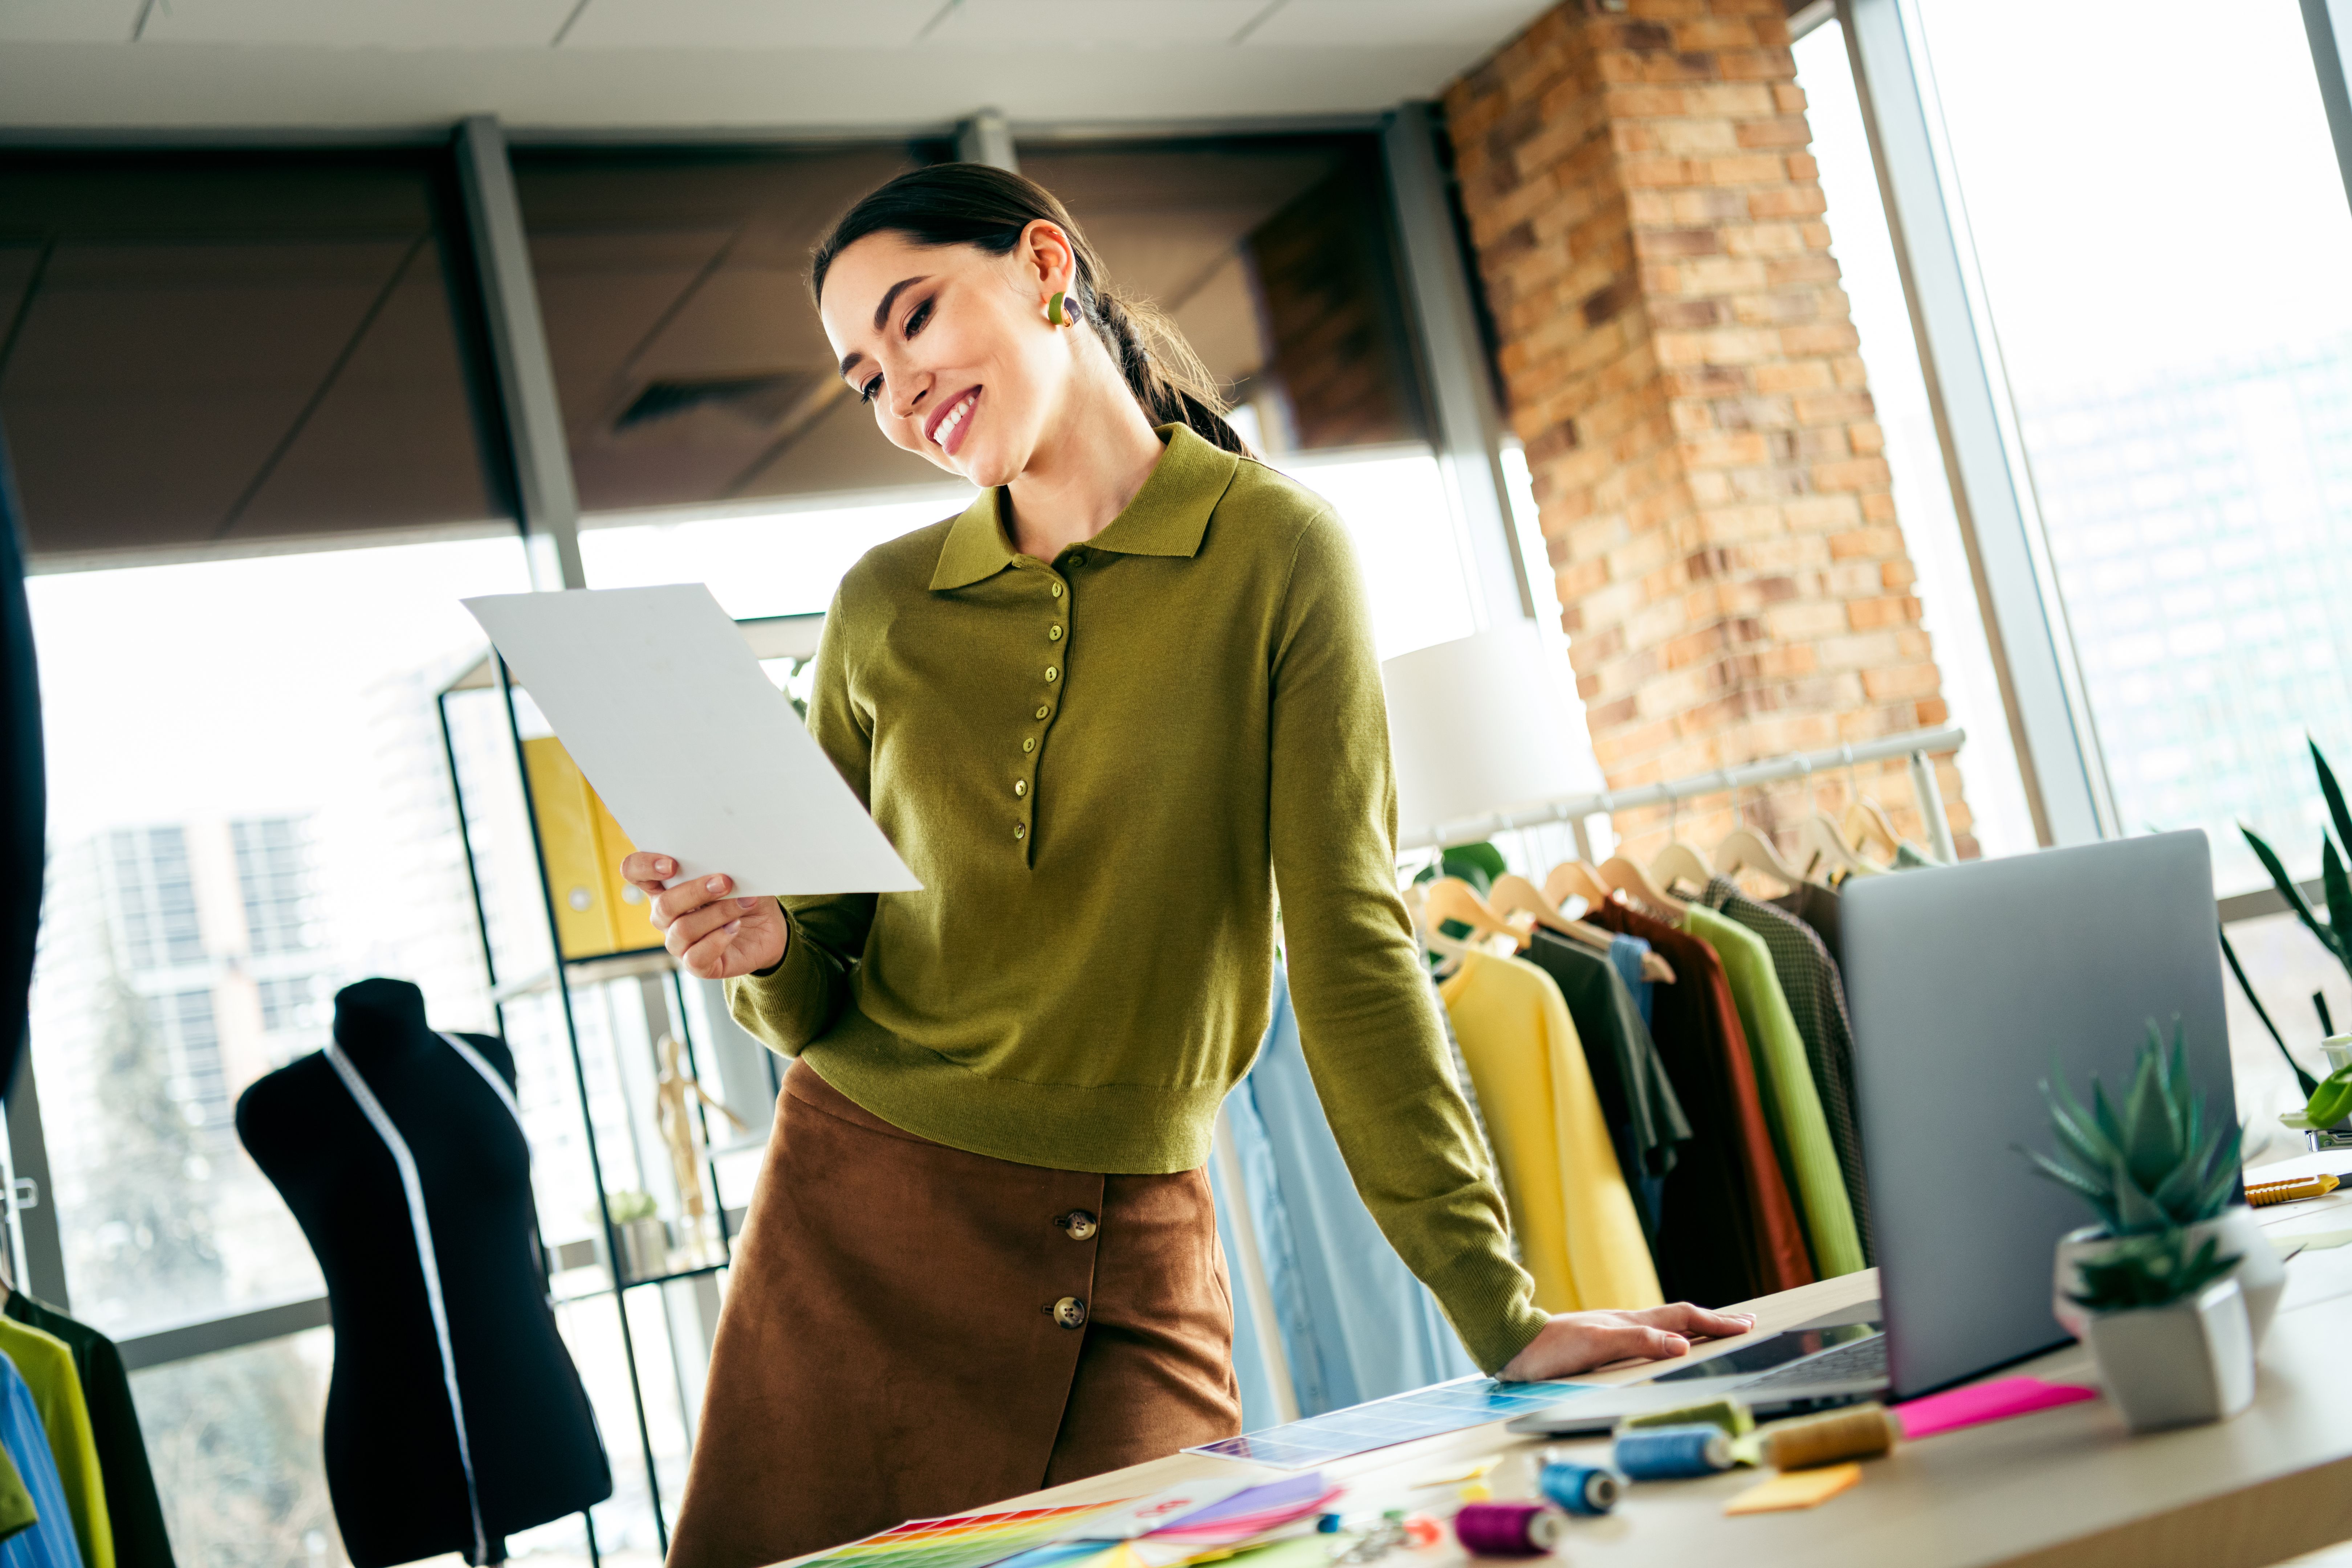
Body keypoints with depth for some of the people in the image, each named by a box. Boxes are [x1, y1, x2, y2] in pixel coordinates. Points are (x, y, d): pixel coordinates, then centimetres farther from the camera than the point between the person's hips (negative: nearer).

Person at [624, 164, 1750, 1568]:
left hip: (1133, 1267, -2)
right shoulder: (883, 608, 4)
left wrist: (1500, 1310, -16)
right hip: (857, 1226, 3)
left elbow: (1351, 939, -10)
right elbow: (821, 998, 10)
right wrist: (764, 948, -14)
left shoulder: (1274, 553, -6)